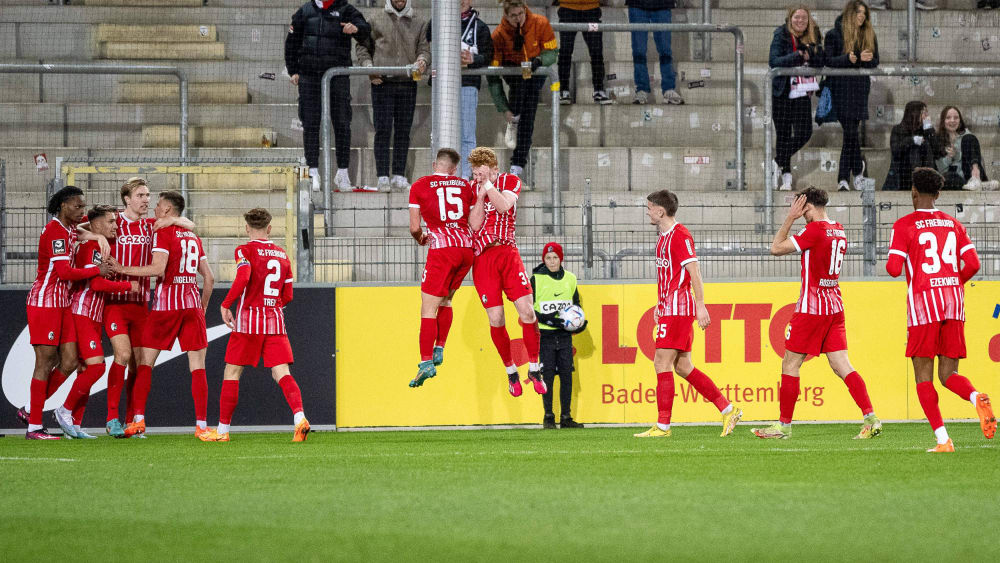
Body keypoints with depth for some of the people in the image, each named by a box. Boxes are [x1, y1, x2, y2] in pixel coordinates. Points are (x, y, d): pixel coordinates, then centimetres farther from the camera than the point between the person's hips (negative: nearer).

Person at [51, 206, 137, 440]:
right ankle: (65, 411, -5)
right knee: (96, 366, -16)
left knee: (86, 370, 7)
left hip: (93, 316, 10)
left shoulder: (102, 247, 17)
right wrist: (128, 286, -12)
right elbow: (96, 283, -20)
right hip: (81, 313, -10)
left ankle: (75, 424, 8)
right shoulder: (92, 247, -12)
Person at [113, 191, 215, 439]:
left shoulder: (163, 232, -3)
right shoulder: (193, 237, 16)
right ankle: (201, 424, -6)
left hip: (166, 305, -4)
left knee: (145, 363, 5)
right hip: (192, 303, 4)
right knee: (197, 367, 0)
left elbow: (158, 268, -16)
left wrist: (123, 269, -10)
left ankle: (138, 419, -1)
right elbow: (209, 277, 16)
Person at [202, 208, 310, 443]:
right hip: (275, 320, 4)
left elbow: (243, 278, -22)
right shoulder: (282, 254, 12)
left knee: (232, 372, 7)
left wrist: (226, 304, -11)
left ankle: (223, 429, 10)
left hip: (249, 320, -4)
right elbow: (287, 296, 14)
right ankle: (299, 416, -26)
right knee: (281, 373, -3)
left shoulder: (245, 251, -4)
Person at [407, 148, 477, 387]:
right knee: (446, 300, 23)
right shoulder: (465, 186, 14)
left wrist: (421, 239, 22)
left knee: (429, 308, -5)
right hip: (467, 248, 5)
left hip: (442, 249, -5)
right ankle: (439, 350, 20)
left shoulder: (419, 186, 4)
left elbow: (414, 227, 1)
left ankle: (426, 361, -16)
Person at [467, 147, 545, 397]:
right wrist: (480, 195, -11)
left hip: (507, 252, 0)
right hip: (482, 258, 0)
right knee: (495, 319, -5)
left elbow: (503, 206, -13)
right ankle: (511, 372, 11)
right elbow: (474, 224, -4)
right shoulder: (470, 189, 8)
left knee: (527, 310, -11)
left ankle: (534, 369, 2)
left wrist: (487, 182, -12)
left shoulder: (510, 181, 6)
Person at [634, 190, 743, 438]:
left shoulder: (680, 235, -12)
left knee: (662, 363, -9)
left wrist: (700, 306, -20)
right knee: (683, 367, 8)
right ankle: (728, 409, 10)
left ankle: (663, 426, -7)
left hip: (678, 308, -10)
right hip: (669, 308, 10)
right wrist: (660, 305, 24)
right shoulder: (664, 237, 18)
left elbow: (694, 271, -16)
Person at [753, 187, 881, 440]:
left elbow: (776, 248, -10)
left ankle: (784, 425, 7)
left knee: (790, 365, 2)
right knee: (842, 366, 2)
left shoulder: (815, 230, -14)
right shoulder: (839, 230, 11)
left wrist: (790, 218, -3)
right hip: (835, 306, 8)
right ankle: (870, 417, -11)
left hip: (811, 306, -8)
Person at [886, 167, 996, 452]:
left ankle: (943, 439, -9)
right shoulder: (953, 224, 12)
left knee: (923, 377, 3)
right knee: (948, 375, 9)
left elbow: (894, 269, -9)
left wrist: (892, 262, 14)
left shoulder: (904, 225, -3)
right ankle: (976, 397, -26)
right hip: (953, 299, 4)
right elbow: (972, 264, 4)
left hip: (923, 301, -4)